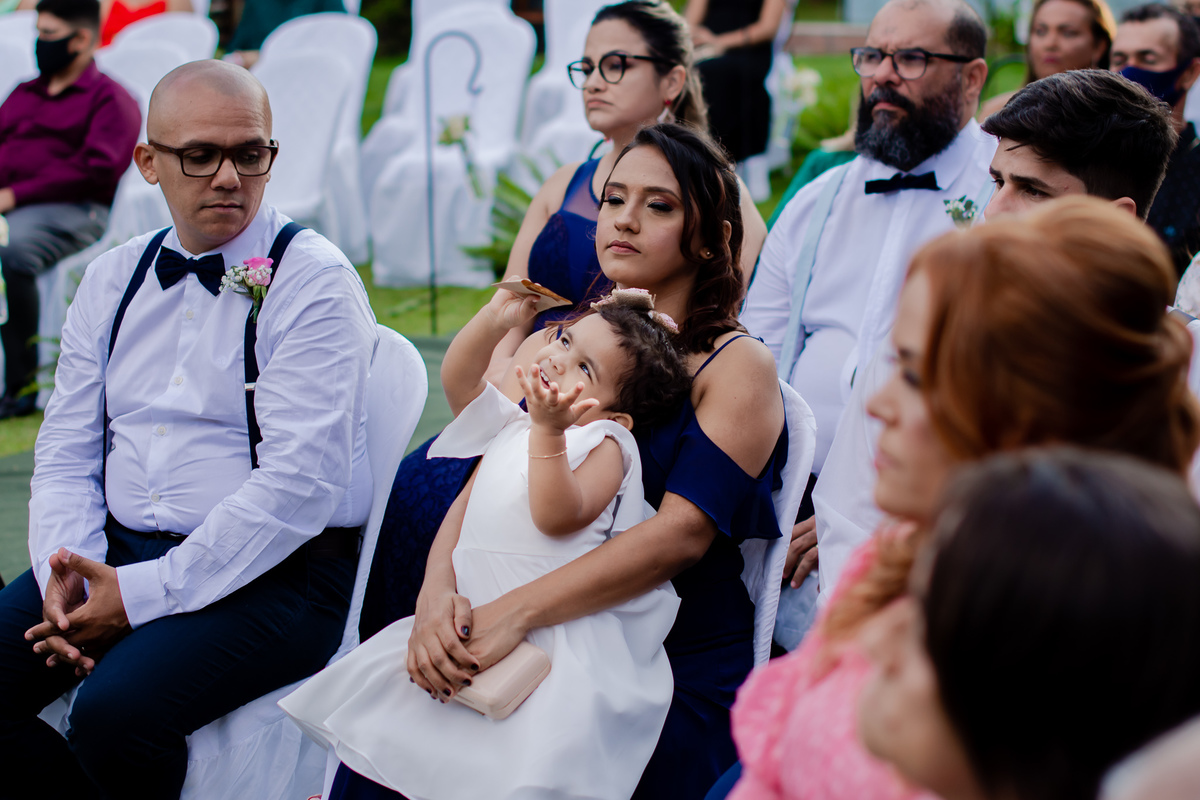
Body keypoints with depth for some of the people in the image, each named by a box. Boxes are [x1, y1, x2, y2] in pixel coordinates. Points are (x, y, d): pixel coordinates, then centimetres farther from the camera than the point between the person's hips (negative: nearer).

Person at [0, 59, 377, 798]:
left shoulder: (314, 281, -7)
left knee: (115, 709, -30)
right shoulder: (113, 279, 13)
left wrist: (142, 594, -18)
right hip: (116, 553, 6)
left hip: (272, 576, -6)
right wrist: (62, 574, -8)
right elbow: (67, 451, 13)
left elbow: (297, 484, -16)